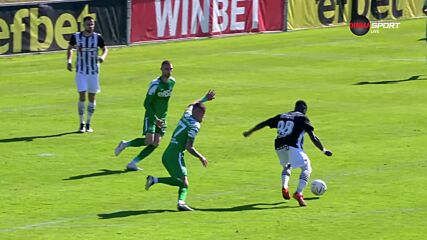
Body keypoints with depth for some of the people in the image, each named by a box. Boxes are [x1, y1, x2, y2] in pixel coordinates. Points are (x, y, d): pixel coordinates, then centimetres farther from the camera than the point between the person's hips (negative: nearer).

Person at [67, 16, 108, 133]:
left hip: (94, 71, 1)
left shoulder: (97, 37, -6)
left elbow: (105, 49, 6)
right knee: (82, 96, -8)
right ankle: (82, 124, 2)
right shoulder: (76, 36, -6)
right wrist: (69, 60, -6)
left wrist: (103, 57, -16)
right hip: (81, 71, -1)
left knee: (92, 97, 6)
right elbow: (70, 48, 10)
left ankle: (88, 124, 19)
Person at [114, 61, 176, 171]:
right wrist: (155, 119, -21)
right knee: (149, 140, -19)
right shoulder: (155, 84, -18)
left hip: (162, 118, 6)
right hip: (151, 116, -6)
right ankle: (125, 144, 6)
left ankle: (133, 163, -2)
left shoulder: (172, 82, 3)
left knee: (156, 143, -6)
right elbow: (146, 104, -16)